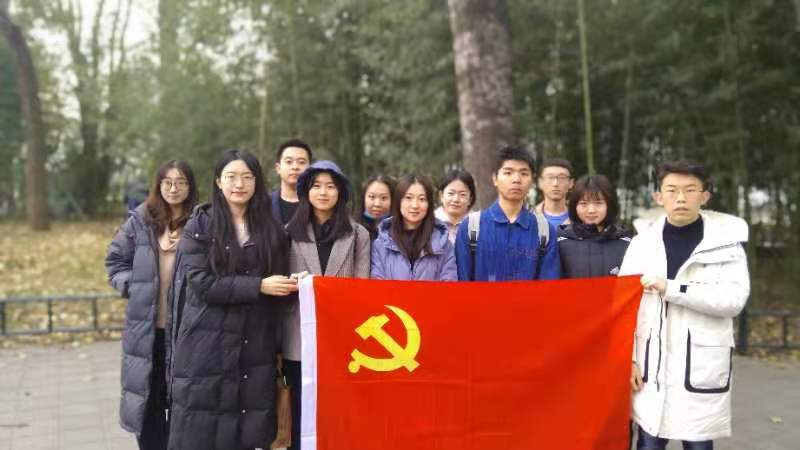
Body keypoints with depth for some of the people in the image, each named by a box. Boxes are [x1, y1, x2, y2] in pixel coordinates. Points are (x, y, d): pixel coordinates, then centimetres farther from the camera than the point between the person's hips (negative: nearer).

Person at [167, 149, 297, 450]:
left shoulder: (270, 229, 10)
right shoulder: (200, 225, 1)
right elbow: (202, 283, -11)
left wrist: (293, 285, -7)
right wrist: (258, 286, -17)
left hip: (255, 349, 3)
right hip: (206, 347, -2)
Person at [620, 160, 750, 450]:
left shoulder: (726, 241, -1)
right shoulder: (642, 243, 4)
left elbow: (734, 299, -12)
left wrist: (671, 289, -17)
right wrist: (628, 358, -3)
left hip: (703, 366, -1)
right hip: (652, 365, 2)